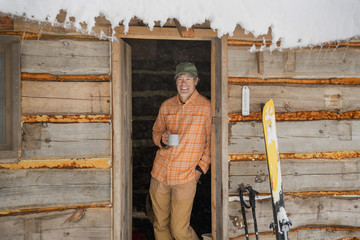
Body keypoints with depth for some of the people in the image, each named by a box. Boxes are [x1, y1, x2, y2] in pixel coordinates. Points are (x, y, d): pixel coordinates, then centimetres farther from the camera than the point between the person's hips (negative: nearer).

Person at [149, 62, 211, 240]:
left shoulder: (207, 107, -4)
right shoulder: (166, 106, 8)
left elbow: (211, 142, 0)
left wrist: (200, 168, -7)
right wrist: (162, 139, -3)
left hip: (186, 177, -4)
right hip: (160, 172, 4)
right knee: (160, 225, 13)